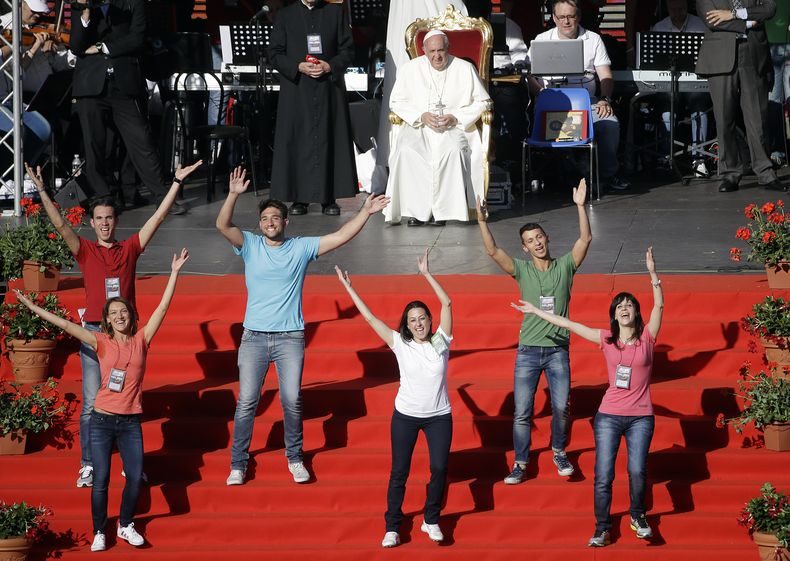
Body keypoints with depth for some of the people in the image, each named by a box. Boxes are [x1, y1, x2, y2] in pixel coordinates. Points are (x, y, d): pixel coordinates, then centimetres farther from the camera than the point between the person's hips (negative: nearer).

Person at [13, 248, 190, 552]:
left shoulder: (140, 340, 2)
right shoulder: (102, 342, -1)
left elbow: (163, 307, -2)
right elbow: (65, 325, -3)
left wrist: (174, 273, -6)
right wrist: (32, 306, -6)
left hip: (131, 421, 1)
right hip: (102, 420, -1)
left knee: (135, 477, -6)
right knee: (101, 480, -3)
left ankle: (126, 525, 16)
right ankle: (99, 532, 11)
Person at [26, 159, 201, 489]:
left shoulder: (130, 249, 7)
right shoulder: (86, 251, 4)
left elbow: (158, 218, 6)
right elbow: (59, 224, -5)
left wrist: (177, 182, 2)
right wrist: (41, 191, -15)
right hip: (94, 332, -1)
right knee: (91, 404, -2)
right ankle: (88, 465, 4)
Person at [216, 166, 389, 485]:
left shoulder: (301, 248, 4)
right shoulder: (250, 245, 2)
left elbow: (341, 237, 0)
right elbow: (223, 225, -13)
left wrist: (366, 212, -9)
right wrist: (234, 195, -27)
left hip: (290, 337, 0)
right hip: (255, 336, 0)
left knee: (292, 401, -1)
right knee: (246, 401, -3)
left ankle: (295, 459, 16)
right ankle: (238, 464, 5)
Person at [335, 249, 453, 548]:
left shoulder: (440, 342, -3)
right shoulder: (400, 344, -4)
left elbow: (446, 302, -10)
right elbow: (369, 316, -3)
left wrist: (426, 273, -13)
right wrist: (348, 287, -3)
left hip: (439, 416, 0)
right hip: (406, 415, 0)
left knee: (439, 469, 0)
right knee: (399, 472, 3)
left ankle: (431, 521, 20)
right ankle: (392, 527, 12)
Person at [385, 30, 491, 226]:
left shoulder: (465, 69, 5)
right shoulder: (410, 69, 7)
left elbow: (482, 102, 7)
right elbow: (396, 102, 9)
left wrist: (455, 118, -8)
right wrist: (421, 116, -9)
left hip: (454, 128, -1)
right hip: (417, 127, 1)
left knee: (454, 150, -36)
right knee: (406, 151, -32)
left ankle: (442, 210, -28)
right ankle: (415, 210, -26)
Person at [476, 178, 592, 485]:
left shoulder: (564, 266, 0)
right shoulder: (522, 270, 0)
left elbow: (585, 239, -12)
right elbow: (493, 250, -11)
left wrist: (580, 206, -22)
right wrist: (482, 221, -25)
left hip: (558, 350, 0)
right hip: (528, 351, 0)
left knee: (561, 408, 0)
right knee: (521, 412, -1)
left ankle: (559, 452, 23)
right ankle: (520, 464, 9)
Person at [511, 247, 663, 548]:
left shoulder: (646, 338, 0)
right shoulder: (607, 339, 4)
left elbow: (659, 306, -10)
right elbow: (569, 325, 8)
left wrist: (653, 275, -21)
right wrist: (536, 311, 10)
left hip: (640, 418, -2)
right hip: (609, 416, 2)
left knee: (637, 471, -11)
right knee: (603, 476, -2)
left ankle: (638, 516, 15)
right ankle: (602, 528, 9)